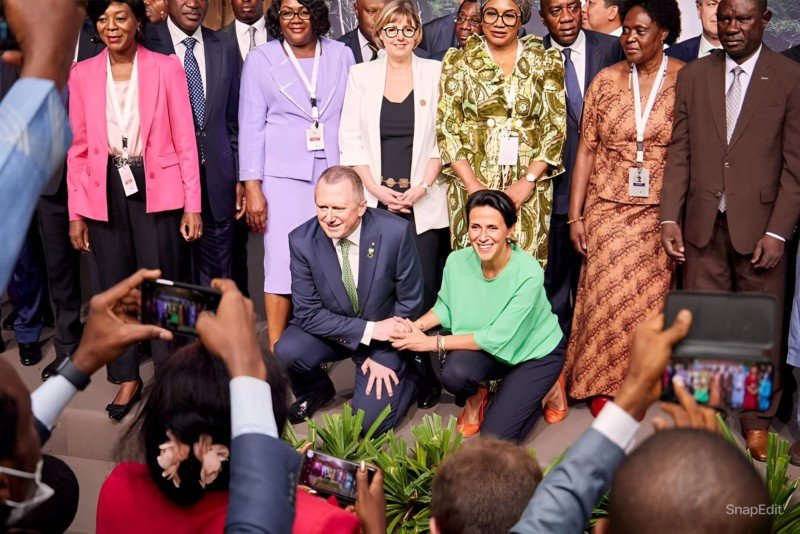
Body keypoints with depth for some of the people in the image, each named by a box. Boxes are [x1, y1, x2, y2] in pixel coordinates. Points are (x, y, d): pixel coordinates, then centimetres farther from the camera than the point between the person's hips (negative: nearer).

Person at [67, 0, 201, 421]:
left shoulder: (166, 69, -1)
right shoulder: (82, 75, 6)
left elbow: (185, 140, -1)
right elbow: (78, 147, 7)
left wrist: (192, 204, -4)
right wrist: (76, 213, 4)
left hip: (156, 190, -2)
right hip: (105, 193, 3)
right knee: (114, 288, 10)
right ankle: (127, 379, 25)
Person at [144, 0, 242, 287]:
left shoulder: (226, 47, 8)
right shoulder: (147, 42, -4)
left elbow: (233, 120, 12)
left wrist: (240, 178, 9)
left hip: (216, 181, 3)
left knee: (216, 279, 9)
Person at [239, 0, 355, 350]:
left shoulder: (341, 55, 9)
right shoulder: (260, 60, 6)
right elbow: (251, 126, 3)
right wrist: (252, 187, -4)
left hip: (334, 173, 2)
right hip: (285, 175, -2)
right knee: (283, 264, -6)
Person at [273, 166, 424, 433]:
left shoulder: (395, 232, -23)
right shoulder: (302, 240, -19)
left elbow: (409, 302, -11)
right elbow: (308, 313, -16)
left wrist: (382, 357, -11)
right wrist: (368, 330, -25)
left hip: (384, 331, -2)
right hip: (330, 330, 2)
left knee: (371, 422, -15)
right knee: (286, 352, -27)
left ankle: (409, 374, 18)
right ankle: (316, 391, 9)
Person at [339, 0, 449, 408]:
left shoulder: (434, 73, 7)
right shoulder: (361, 75, 9)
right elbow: (350, 140, 5)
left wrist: (422, 188, -8)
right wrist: (378, 190, -5)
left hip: (423, 201, -1)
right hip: (375, 200, 1)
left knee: (423, 288, -5)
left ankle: (424, 372, 6)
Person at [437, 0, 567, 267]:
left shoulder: (546, 63, 7)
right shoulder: (458, 62, 5)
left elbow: (555, 128, 2)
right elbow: (446, 127, 0)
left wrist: (527, 181, -10)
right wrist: (473, 185, -10)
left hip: (530, 187, 0)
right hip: (472, 186, 0)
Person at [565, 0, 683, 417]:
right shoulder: (606, 80, 2)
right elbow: (586, 149, 3)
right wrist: (575, 215, 0)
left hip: (660, 215, -1)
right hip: (608, 209, 1)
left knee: (649, 301, 5)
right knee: (605, 297, 3)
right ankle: (600, 383, 19)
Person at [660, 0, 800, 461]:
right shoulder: (694, 76, 8)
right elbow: (680, 153, 7)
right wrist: (670, 218, 0)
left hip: (760, 225, -2)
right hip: (705, 224, 2)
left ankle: (758, 418, 23)